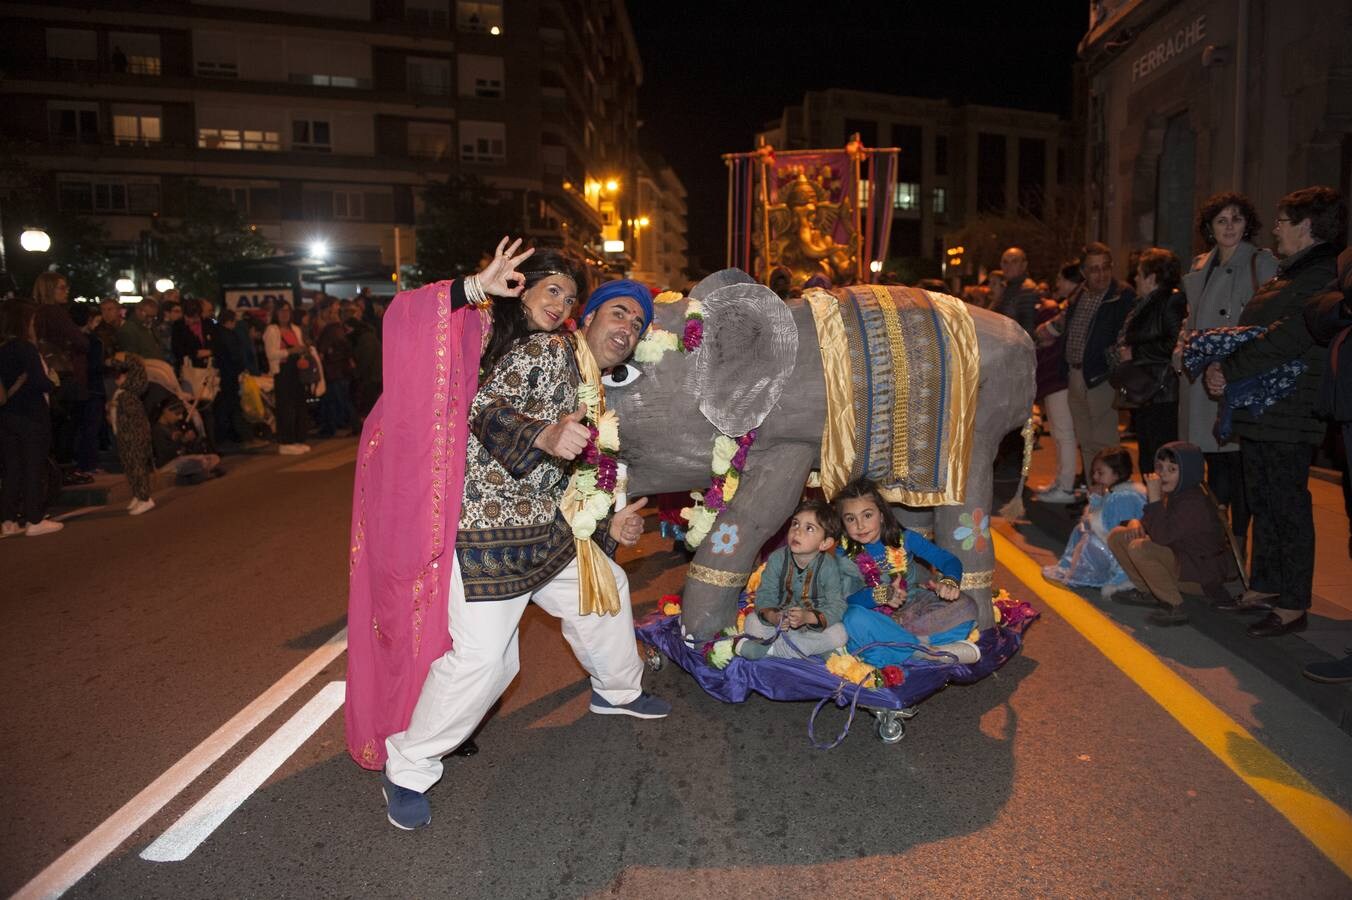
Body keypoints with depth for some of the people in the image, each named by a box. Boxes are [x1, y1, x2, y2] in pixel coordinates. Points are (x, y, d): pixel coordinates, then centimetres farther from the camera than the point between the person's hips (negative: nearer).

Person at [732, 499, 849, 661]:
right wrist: (772, 616, -35)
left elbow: (837, 606, -21)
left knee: (839, 634, -31)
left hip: (815, 623, -1)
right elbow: (765, 594, -12)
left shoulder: (829, 566, -19)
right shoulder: (777, 558, -12)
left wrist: (808, 617, -39)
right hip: (781, 619, 1)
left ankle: (768, 648, -30)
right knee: (751, 621, -20)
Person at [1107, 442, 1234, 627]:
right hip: (1178, 559, 9)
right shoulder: (1171, 493, 4)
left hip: (1202, 573, -9)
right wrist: (1135, 522, -9)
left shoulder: (1194, 502, -24)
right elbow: (1148, 521, 15)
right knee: (1117, 536, 3)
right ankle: (1148, 593, 10)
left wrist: (1154, 497, -32)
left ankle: (1176, 607, -18)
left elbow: (1161, 537, -33)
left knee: (1138, 548, -32)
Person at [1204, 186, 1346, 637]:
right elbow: (1248, 330, 17)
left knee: (1288, 509, -2)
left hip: (1287, 419, -10)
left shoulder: (1321, 280, -15)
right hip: (1258, 413, 10)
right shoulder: (1287, 275, 18)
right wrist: (1220, 362, 2)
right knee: (1262, 504, 16)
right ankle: (1264, 587, 28)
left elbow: (1283, 341, -24)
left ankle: (1293, 607, 7)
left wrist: (1229, 371, -17)